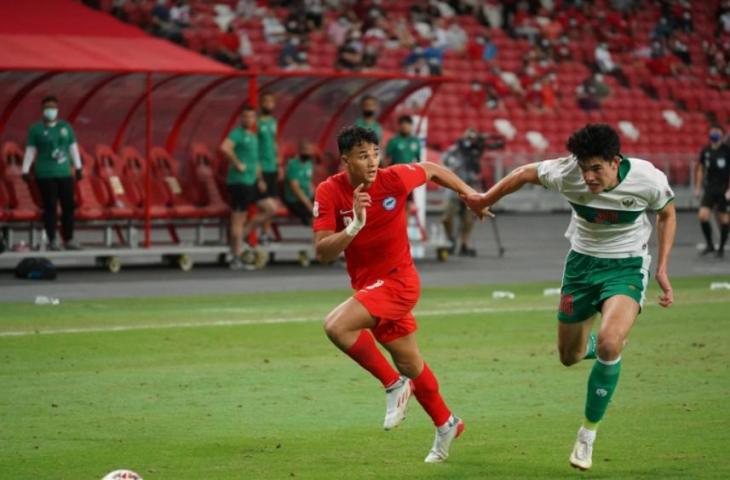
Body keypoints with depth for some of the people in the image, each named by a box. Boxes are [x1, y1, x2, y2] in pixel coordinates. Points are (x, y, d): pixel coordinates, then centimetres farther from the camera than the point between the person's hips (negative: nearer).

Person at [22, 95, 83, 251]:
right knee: (50, 207, -4)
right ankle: (52, 240, 2)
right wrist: (26, 170, -5)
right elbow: (30, 151, -1)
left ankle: (68, 239, 13)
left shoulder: (66, 127, 10)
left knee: (69, 206, 4)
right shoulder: (36, 129, 0)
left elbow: (73, 147, 14)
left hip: (64, 173, 4)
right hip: (45, 175, -4)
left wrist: (78, 167, 12)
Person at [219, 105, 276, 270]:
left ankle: (242, 234, 13)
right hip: (239, 181, -9)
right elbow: (225, 148, -29)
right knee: (239, 219, -5)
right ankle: (236, 260, -1)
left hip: (251, 182, 9)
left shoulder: (253, 136, 18)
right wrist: (237, 164, -21)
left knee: (268, 209, 7)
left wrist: (260, 179, 20)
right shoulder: (237, 133, -10)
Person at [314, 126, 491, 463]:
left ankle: (394, 385, -9)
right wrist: (355, 225, -32)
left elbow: (430, 169, 6)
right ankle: (445, 425, 40)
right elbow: (323, 253, -18)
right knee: (409, 364, 17)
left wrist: (470, 194, 9)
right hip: (366, 284, 4)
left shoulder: (394, 179, -16)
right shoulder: (329, 192, -12)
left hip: (397, 281, -4)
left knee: (336, 326, -27)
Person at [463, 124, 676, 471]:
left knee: (608, 343, -27)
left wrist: (662, 268, -5)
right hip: (582, 262, 3)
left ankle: (588, 434, -9)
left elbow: (667, 214, 0)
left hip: (626, 266, -3)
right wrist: (486, 199, 11)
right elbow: (526, 173, -1)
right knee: (569, 356, 11)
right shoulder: (566, 174, -22)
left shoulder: (649, 180, -23)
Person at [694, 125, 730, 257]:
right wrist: (698, 187, 12)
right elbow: (700, 169, 15)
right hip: (709, 189, 3)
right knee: (703, 215, -10)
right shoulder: (706, 151, 3)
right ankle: (709, 244, 7)